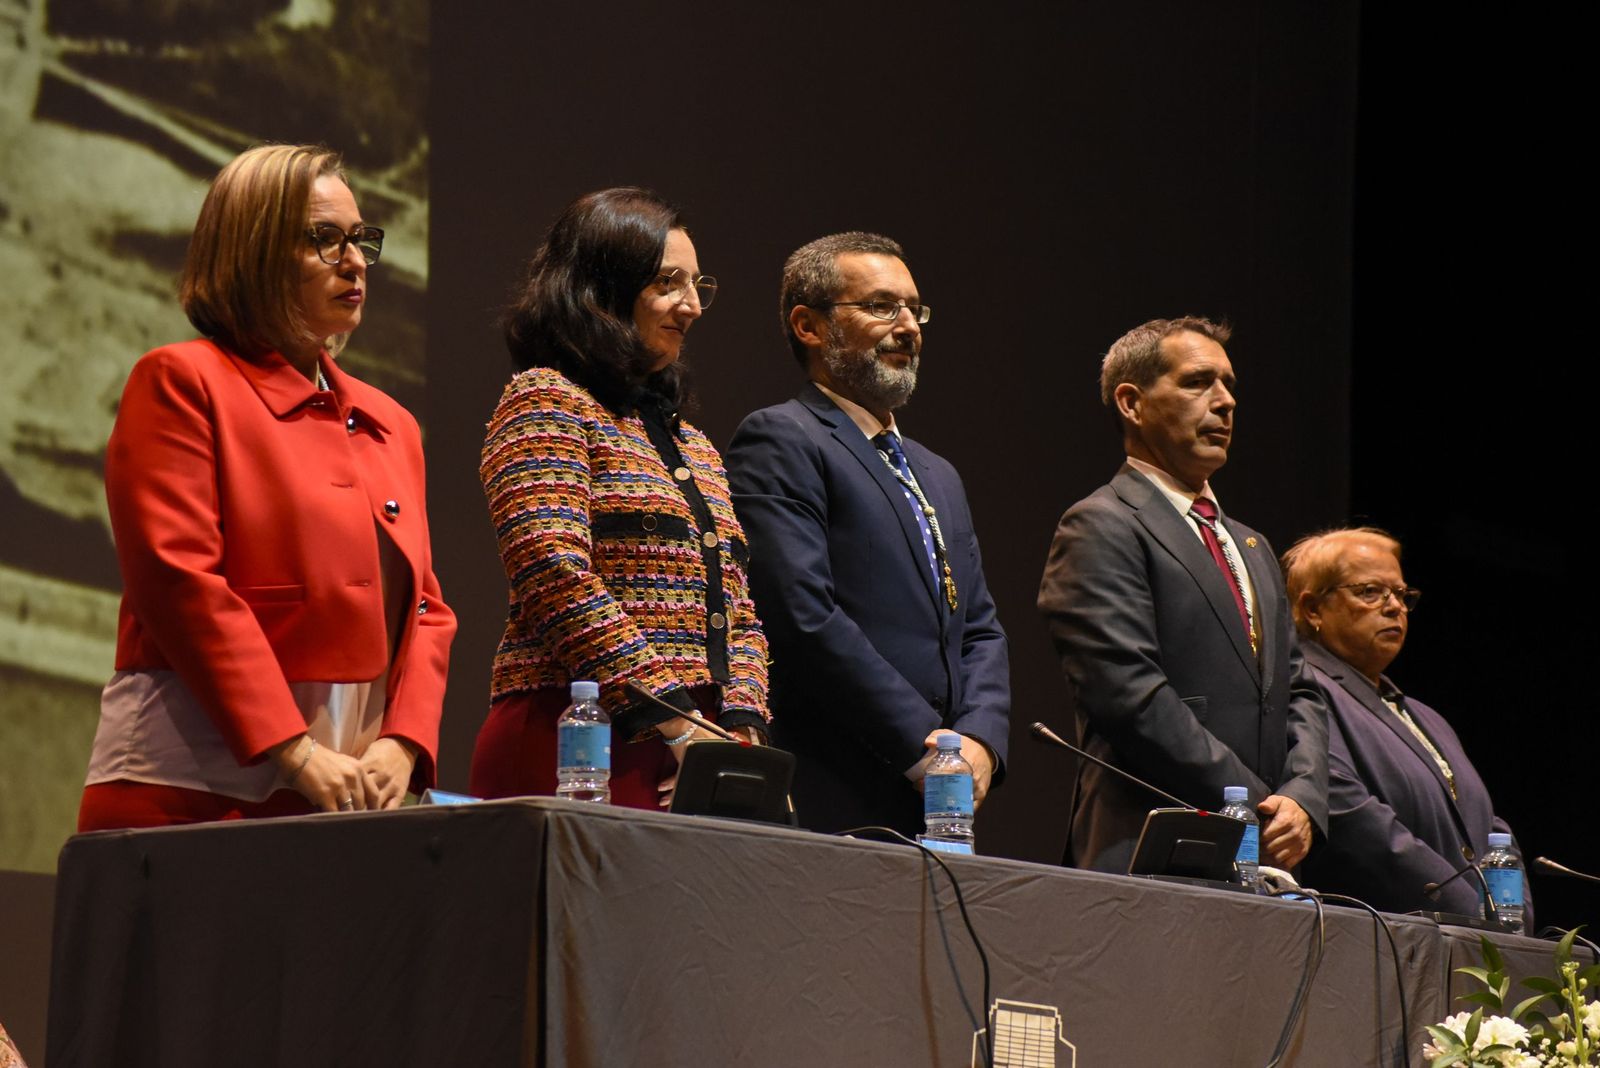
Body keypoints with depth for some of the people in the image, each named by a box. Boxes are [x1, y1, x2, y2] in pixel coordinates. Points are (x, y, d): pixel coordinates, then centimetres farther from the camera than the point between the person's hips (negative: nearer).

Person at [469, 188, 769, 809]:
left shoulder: (693, 447, 26)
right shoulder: (546, 401, 1)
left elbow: (739, 615, 23)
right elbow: (556, 577, -12)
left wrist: (740, 731, 1)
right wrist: (675, 726, -17)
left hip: (688, 763, 7)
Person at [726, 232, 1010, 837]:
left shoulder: (938, 477, 26)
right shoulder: (779, 442, -2)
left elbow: (980, 630, 22)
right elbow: (803, 616, -13)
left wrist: (979, 742, 1)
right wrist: (925, 744, -13)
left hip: (939, 810, 7)